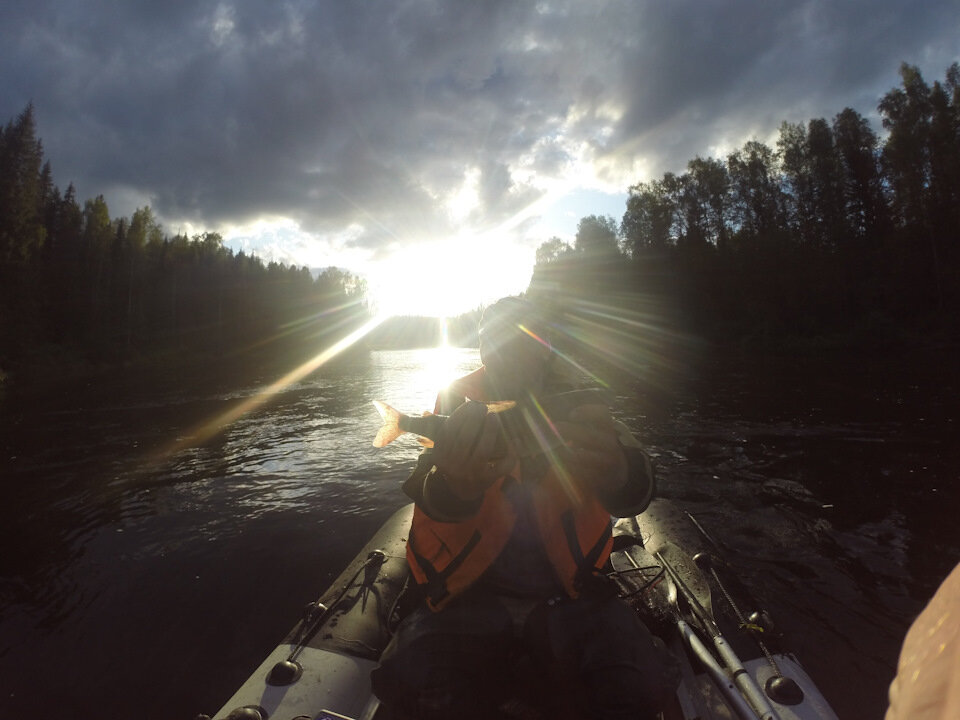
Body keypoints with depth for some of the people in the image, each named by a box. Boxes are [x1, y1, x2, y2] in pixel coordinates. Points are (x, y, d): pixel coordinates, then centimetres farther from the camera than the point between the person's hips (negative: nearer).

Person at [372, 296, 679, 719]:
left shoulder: (576, 402, 0)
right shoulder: (458, 403, -3)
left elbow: (634, 496, -16)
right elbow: (431, 500, -19)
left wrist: (616, 474, -42)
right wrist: (455, 484, -45)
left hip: (566, 593, 1)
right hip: (471, 593, 0)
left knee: (642, 684, -21)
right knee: (412, 684, -23)